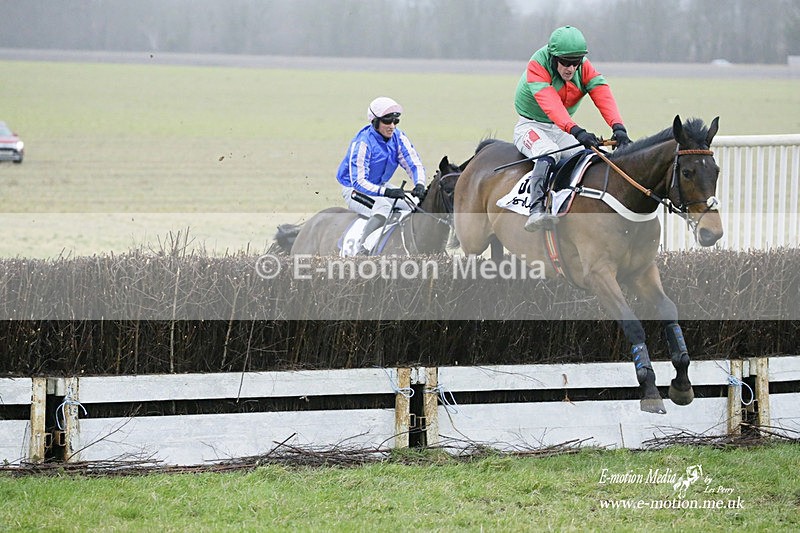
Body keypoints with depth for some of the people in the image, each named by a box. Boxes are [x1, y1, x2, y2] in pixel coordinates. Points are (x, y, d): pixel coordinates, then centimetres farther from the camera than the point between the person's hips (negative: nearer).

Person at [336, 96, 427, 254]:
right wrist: (385, 192, -44)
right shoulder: (362, 142, -26)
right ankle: (361, 250, -31)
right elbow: (358, 181, -30)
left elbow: (415, 164, -6)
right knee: (383, 207, -37)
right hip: (354, 189, -7)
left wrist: (419, 185, -29)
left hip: (381, 186, 7)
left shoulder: (398, 137, -6)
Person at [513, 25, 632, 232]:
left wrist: (618, 127, -44)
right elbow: (550, 104, -38)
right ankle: (536, 210, -49)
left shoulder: (584, 68, -8)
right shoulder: (537, 66, -23)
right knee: (548, 153, -36)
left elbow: (602, 94, -25)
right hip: (531, 126, -6)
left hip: (561, 130, 6)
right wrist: (577, 131, -53)